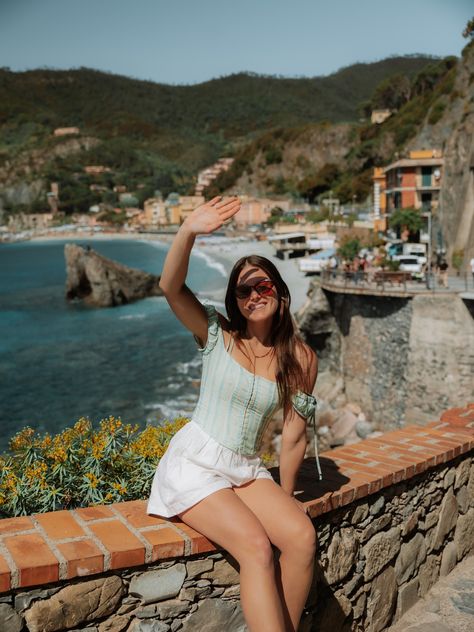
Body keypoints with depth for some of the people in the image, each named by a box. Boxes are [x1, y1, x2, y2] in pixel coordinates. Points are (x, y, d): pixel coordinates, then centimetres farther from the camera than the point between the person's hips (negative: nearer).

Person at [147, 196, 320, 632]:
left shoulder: (301, 360, -1)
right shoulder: (217, 336, -6)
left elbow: (294, 437, 3)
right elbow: (170, 288, -23)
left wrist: (284, 497, 8)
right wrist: (188, 231, -38)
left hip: (247, 470, 3)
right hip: (194, 465, -3)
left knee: (303, 535, -20)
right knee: (256, 547, -24)